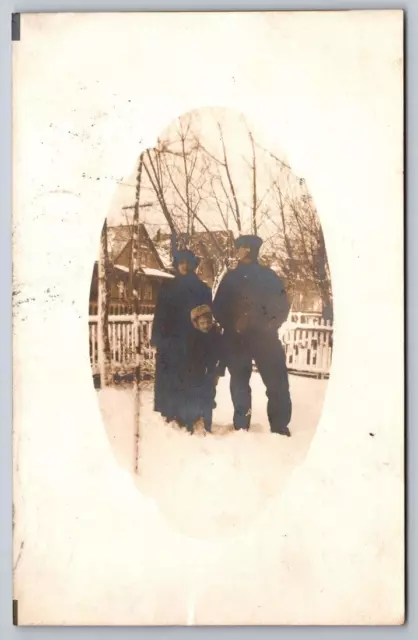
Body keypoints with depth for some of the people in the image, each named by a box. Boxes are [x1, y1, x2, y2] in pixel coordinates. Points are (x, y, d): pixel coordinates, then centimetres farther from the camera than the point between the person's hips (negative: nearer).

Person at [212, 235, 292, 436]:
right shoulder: (230, 277, 6)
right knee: (239, 384, 6)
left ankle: (280, 428, 2)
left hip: (265, 338, 0)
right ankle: (241, 427, 13)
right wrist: (232, 325, -5)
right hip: (236, 339, 0)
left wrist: (270, 325, -4)